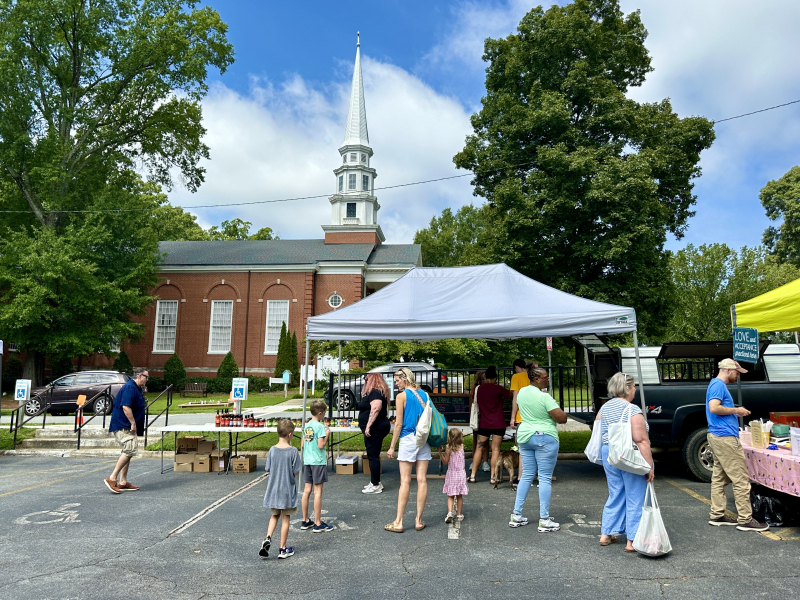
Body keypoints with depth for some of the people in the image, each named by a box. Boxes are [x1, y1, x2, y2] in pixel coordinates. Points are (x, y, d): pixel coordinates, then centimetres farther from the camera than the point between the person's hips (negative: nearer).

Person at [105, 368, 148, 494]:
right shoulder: (130, 387, -16)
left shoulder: (136, 388, 18)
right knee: (130, 449, -18)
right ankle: (112, 478, -14)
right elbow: (126, 407, -25)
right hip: (123, 426, -11)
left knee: (127, 452, 12)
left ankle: (123, 482, 17)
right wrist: (133, 423, -23)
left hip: (126, 426, 11)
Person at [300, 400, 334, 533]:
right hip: (318, 462, -7)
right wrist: (327, 434, -6)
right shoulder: (320, 426, -14)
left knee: (307, 490, 12)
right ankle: (318, 524, 3)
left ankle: (305, 521, 20)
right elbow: (321, 445, -18)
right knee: (318, 492, -2)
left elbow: (303, 444, 12)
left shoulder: (306, 426, 8)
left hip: (307, 461, 7)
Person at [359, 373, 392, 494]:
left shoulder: (375, 392, -14)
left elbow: (376, 408, -27)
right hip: (376, 428, 11)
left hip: (375, 428, -11)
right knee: (373, 455, 16)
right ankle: (375, 482, 24)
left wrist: (368, 426, -28)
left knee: (373, 455, -7)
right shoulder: (378, 392, 19)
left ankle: (375, 485, -3)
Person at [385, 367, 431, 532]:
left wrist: (392, 446, -3)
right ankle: (419, 520, 12)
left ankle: (398, 522, 4)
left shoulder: (401, 396, -7)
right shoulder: (424, 394, 9)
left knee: (405, 481, -2)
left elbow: (399, 424, -9)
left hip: (408, 438, -5)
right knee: (422, 480, 6)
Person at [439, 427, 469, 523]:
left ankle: (450, 512, -11)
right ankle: (459, 514, 16)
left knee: (450, 496, 6)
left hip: (451, 474, -2)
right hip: (461, 474, 2)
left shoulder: (448, 448, -13)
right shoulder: (462, 447, -5)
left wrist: (440, 452, -10)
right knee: (459, 496, 12)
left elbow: (445, 462, -10)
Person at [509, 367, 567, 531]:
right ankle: (544, 520, 5)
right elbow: (562, 418, -16)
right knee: (545, 478, 0)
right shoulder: (544, 397, -17)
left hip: (524, 436, 7)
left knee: (526, 476, 13)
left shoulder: (522, 392, 6)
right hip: (544, 437, -7)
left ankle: (516, 515, 16)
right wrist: (559, 411, 3)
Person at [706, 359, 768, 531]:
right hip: (725, 437, -11)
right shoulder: (718, 385, -12)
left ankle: (717, 515, 16)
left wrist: (736, 412, 13)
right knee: (740, 479, -6)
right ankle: (745, 520, -1)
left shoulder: (717, 385, 20)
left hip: (717, 436, 11)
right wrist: (735, 410, -13)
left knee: (719, 478, 12)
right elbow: (714, 408, -24)